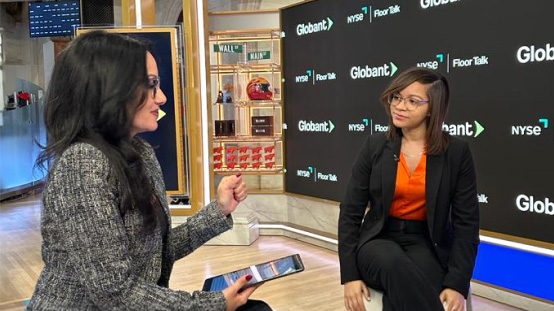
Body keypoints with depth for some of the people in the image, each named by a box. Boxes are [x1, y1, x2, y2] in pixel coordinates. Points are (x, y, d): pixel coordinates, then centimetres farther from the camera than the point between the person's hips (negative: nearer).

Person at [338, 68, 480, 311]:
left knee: (403, 289, -35)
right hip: (379, 239, 2)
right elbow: (350, 212, -1)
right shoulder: (375, 146, -2)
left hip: (428, 243, -1)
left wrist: (457, 284, -15)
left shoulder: (456, 152, -4)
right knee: (396, 266, -35)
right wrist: (350, 275, -9)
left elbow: (466, 222, -3)